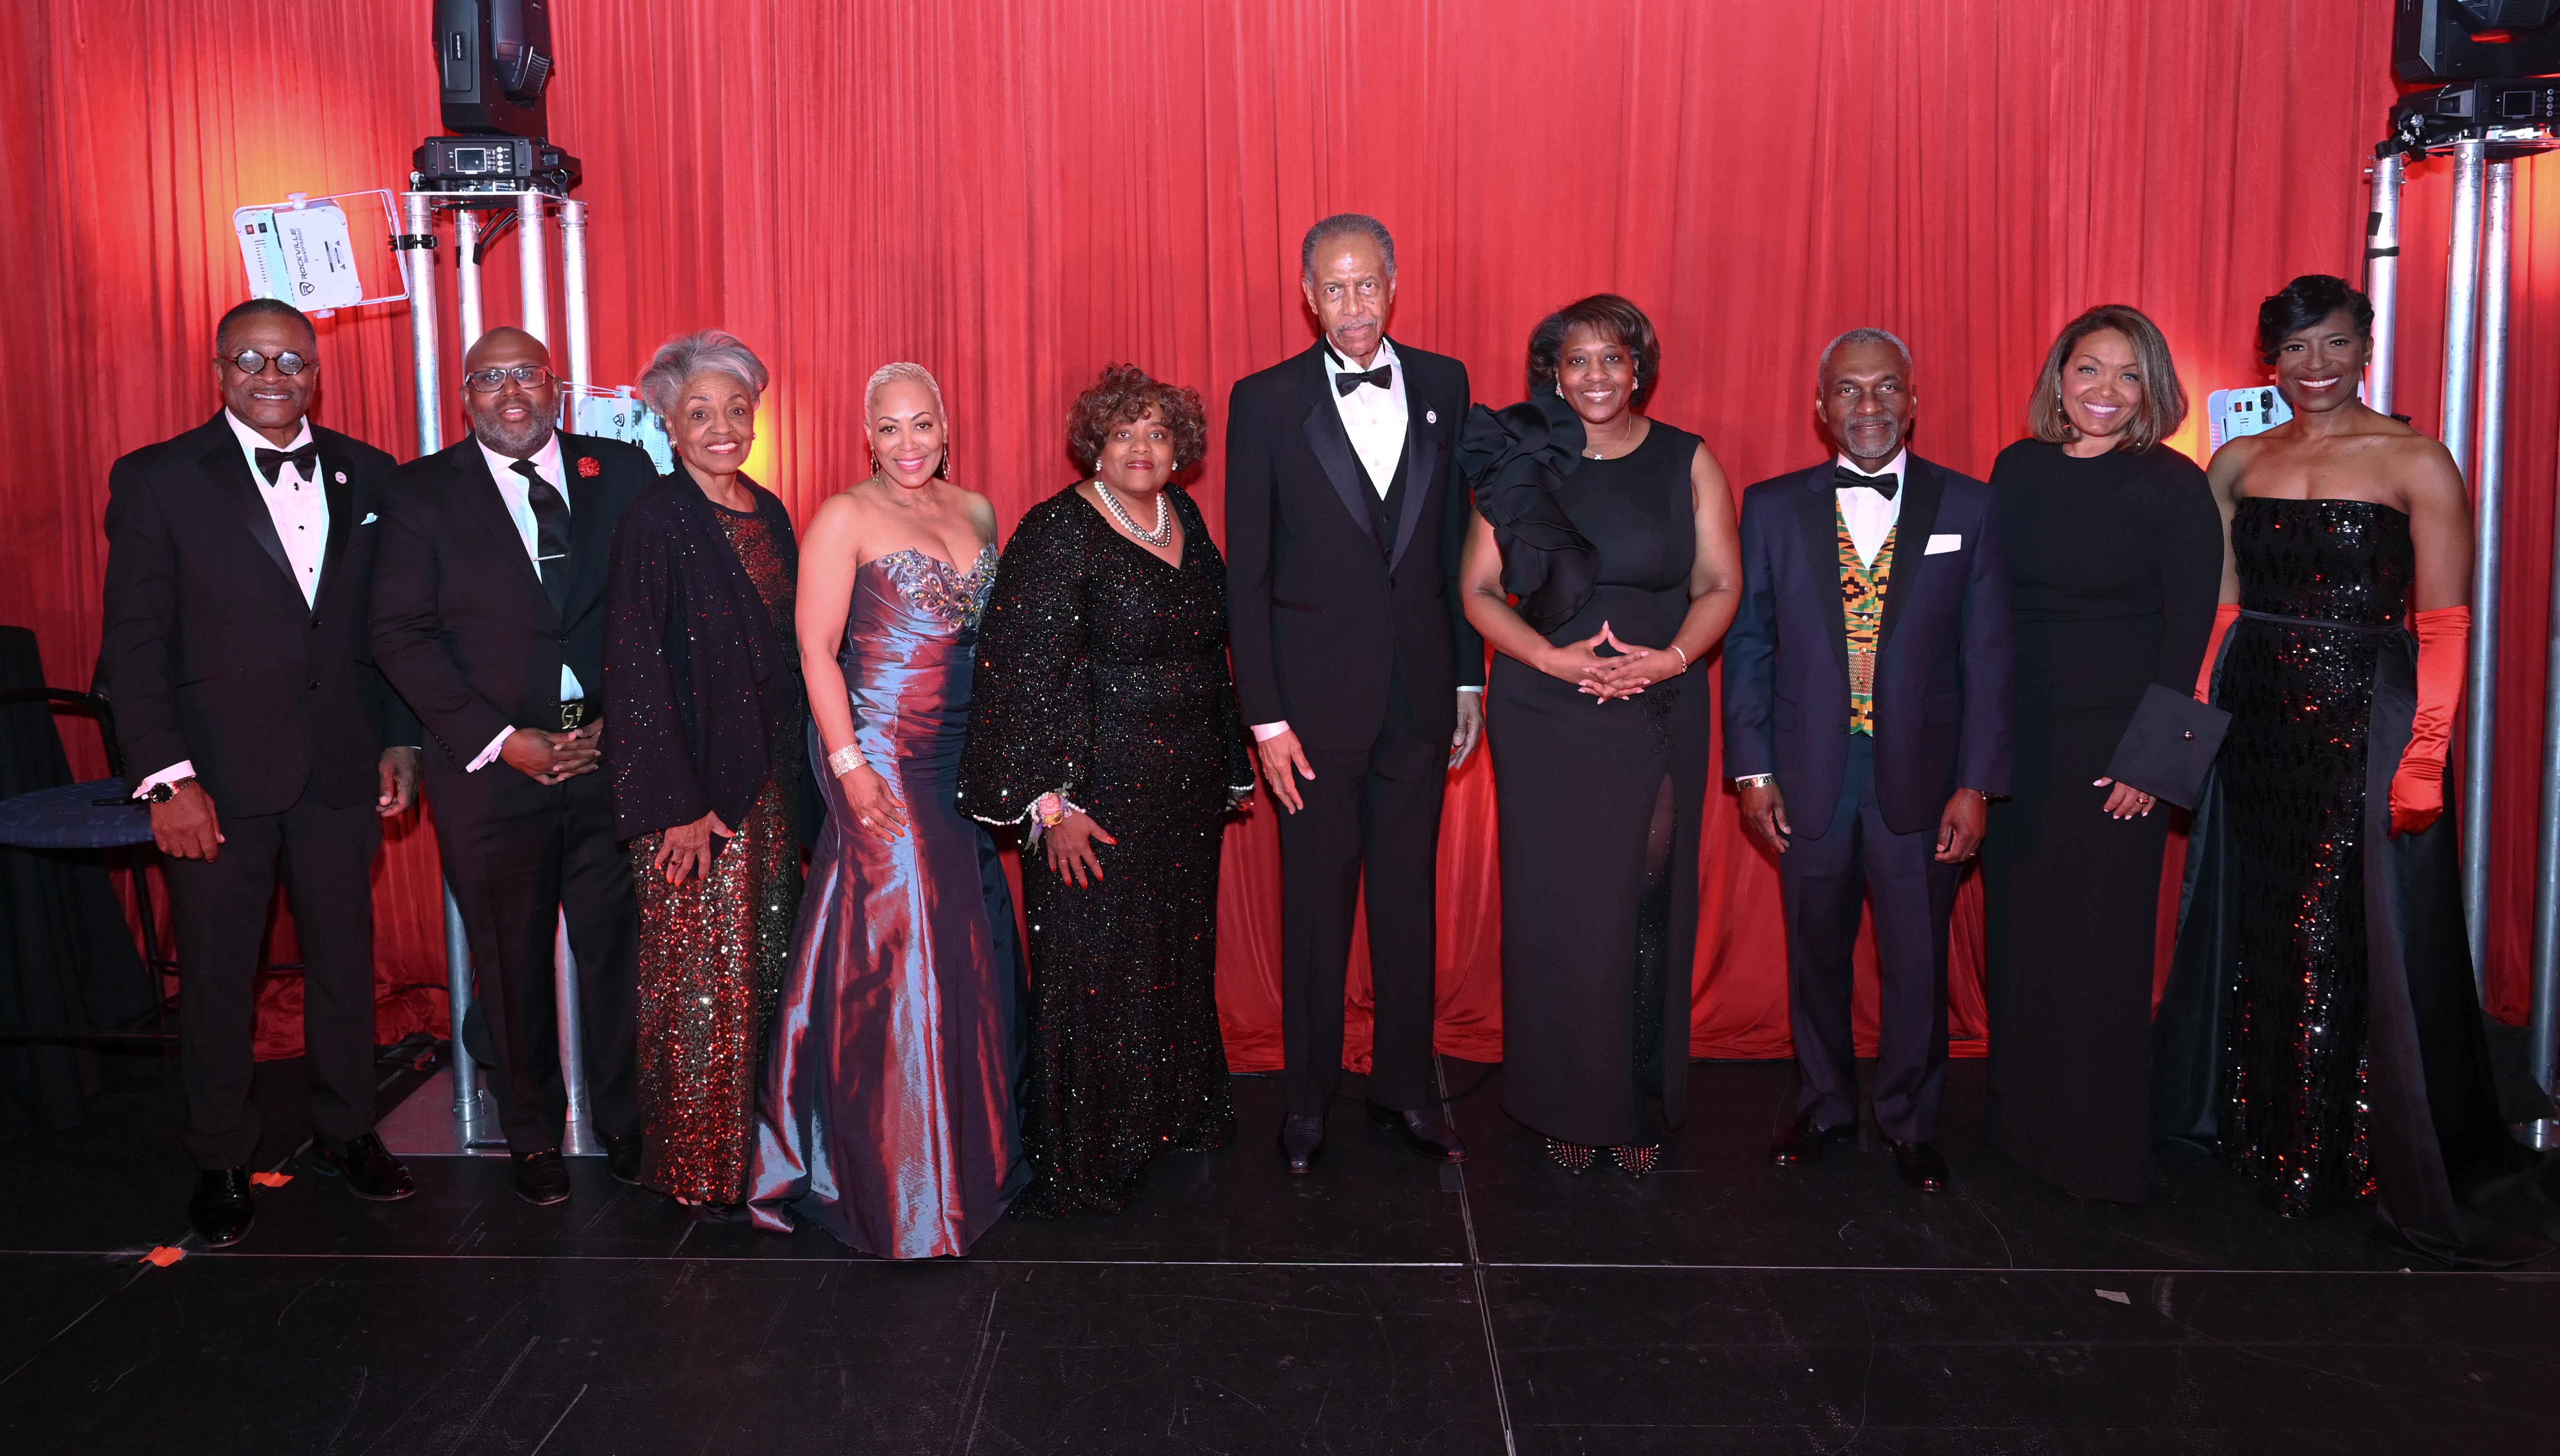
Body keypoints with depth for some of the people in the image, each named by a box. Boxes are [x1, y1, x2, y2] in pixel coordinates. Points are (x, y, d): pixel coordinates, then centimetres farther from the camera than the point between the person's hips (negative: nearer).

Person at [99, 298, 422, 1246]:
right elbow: (134, 644, -6)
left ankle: (345, 1132, 30)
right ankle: (221, 1163, 24)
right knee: (216, 979, 8)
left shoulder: (367, 475, 6)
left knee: (345, 958, 13)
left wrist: (401, 740, 5)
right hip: (221, 778, -2)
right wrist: (167, 777, -12)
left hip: (341, 772, 3)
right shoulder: (158, 481, -4)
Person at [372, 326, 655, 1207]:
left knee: (619, 953, 8)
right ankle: (533, 1136, 28)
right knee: (512, 966, 10)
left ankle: (625, 1124, 27)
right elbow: (402, 636, -4)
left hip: (614, 760, 1)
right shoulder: (420, 493, 2)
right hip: (490, 772, -1)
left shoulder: (623, 473, 5)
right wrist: (501, 740, -11)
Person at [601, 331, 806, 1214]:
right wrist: (678, 805, -16)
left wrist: (797, 780, 11)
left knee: (766, 967, 12)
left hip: (769, 785, 7)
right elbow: (634, 669, -13)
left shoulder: (769, 515, 10)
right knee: (700, 975, 1)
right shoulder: (656, 520, -10)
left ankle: (760, 1144, 25)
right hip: (694, 789, -6)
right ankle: (696, 1164, 15)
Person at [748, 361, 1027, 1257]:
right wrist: (850, 764, -15)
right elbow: (816, 648, -8)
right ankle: (898, 1179, 8)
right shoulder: (844, 518, -4)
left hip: (968, 751, 6)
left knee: (973, 940, 9)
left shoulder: (976, 511, 12)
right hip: (881, 751, -6)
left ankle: (973, 1144, 23)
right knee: (895, 945, -3)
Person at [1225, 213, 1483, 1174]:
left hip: (1419, 692, 3)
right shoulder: (1266, 402, -4)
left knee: (1410, 896, 11)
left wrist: (1469, 678, 7)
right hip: (1316, 696, -2)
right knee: (1317, 903, 8)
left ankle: (1404, 1088, 26)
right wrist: (1265, 717, -8)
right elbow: (1246, 573, -4)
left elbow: (1458, 542, 9)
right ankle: (1309, 1097, 23)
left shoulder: (1443, 387, 5)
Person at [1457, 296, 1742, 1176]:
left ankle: (1640, 1106, 17)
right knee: (1554, 912, 3)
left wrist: (1672, 657, -14)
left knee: (1645, 909, 2)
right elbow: (1479, 590, 1)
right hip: (1544, 719, 0)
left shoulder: (1687, 462, 6)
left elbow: (1720, 584, 4)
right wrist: (1554, 657, -14)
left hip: (1659, 717, 1)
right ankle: (1565, 1108, 17)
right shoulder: (1521, 465, 3)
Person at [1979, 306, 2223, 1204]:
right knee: (2016, 929, 11)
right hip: (2014, 739, 5)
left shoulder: (2173, 486, -7)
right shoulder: (2018, 469, 6)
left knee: (2097, 940, 2)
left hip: (2113, 743, -4)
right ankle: (2022, 1121, 28)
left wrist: (2149, 756, -12)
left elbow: (2187, 630, -7)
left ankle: (2098, 1146, 18)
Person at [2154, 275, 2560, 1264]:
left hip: (2364, 726, -4)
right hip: (2255, 727, 4)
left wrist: (2424, 757, -16)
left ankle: (2392, 1166, 18)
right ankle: (2268, 1135, 30)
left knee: (2365, 943, 1)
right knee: (2254, 930, 12)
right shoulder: (2237, 465, 8)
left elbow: (2444, 627, -9)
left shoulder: (2415, 463, -5)